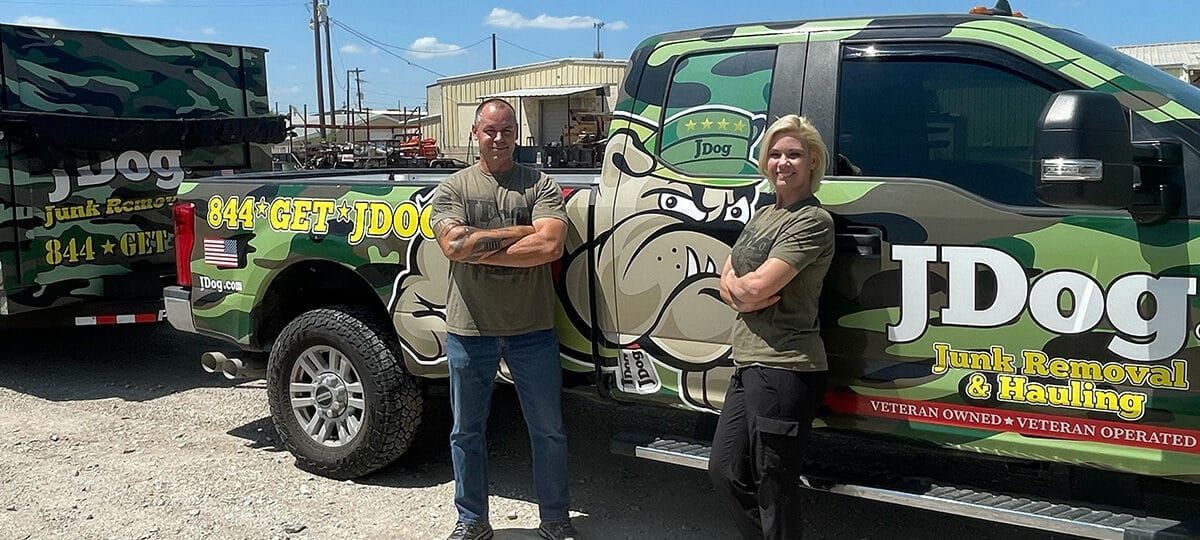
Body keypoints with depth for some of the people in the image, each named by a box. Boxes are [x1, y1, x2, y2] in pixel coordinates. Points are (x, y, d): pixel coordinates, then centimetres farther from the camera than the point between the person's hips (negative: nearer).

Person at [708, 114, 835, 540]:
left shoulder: (813, 221, -11)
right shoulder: (762, 216, 17)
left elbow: (758, 285, -21)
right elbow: (727, 280, 15)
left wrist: (735, 284, 1)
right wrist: (745, 293, -7)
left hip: (783, 367, -9)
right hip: (749, 363, 10)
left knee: (773, 486, 1)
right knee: (725, 470, 17)